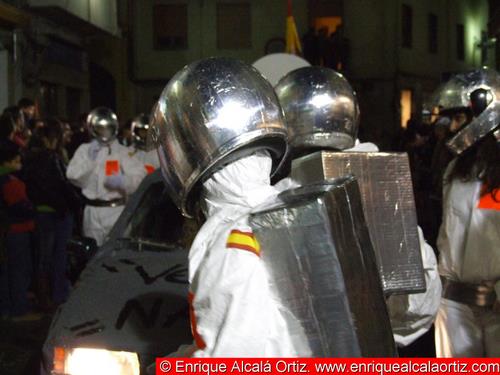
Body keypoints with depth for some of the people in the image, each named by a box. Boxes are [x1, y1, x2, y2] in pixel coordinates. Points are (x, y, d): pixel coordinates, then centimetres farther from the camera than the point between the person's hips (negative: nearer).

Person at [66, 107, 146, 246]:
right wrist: (90, 159, -8)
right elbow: (73, 176, -1)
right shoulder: (85, 150, 10)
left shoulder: (122, 151, 3)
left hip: (116, 209, -2)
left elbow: (139, 176, -4)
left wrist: (122, 181, -20)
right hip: (92, 210, 2)